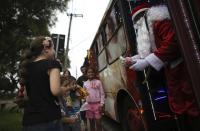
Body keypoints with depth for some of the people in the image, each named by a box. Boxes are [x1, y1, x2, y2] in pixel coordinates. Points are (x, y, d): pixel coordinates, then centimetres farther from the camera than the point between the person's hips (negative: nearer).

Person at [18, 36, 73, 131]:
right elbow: (56, 91, -23)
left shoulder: (26, 66, 10)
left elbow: (26, 94, 17)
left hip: (28, 120, 7)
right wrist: (66, 88, -2)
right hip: (48, 119, -6)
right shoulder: (52, 63, -10)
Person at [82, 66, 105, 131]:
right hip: (89, 105, 3)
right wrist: (85, 103, -1)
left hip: (97, 104, -3)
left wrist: (101, 104, -8)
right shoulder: (85, 83, 7)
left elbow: (102, 94, -2)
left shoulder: (98, 82, -1)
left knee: (98, 122, 1)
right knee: (91, 122, 13)